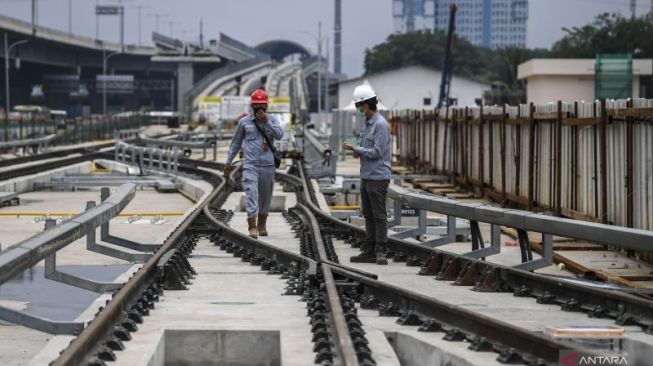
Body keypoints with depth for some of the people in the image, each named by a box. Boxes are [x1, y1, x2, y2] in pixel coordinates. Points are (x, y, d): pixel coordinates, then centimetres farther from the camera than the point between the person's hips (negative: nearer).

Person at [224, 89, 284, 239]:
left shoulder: (272, 120, 7)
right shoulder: (244, 122, 6)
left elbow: (279, 135, -11)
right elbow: (236, 142, 14)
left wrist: (265, 122, -16)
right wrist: (228, 162, 14)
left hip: (268, 165, 2)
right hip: (250, 165, -2)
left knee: (266, 197, 11)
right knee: (251, 194, -16)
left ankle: (262, 225, 28)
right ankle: (252, 228, -21)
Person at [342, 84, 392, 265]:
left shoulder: (380, 124, -15)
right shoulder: (367, 123, 14)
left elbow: (377, 151, -19)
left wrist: (355, 148, -12)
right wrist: (357, 151, 2)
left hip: (378, 177, -10)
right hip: (366, 176, 10)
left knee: (379, 215, -6)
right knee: (368, 215, 11)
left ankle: (381, 252, -3)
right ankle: (369, 251, 15)